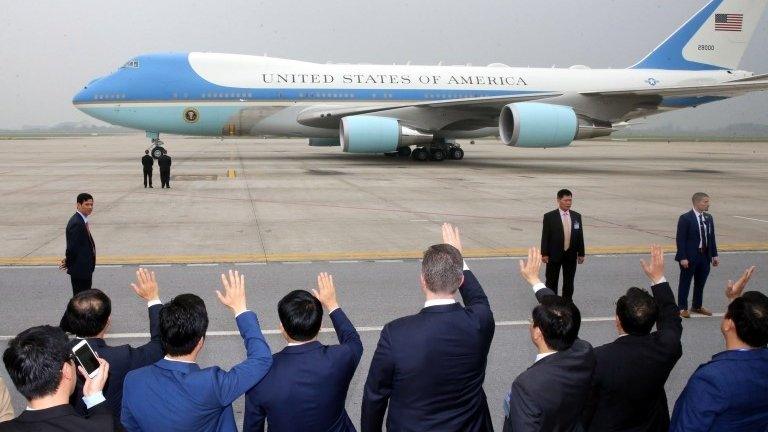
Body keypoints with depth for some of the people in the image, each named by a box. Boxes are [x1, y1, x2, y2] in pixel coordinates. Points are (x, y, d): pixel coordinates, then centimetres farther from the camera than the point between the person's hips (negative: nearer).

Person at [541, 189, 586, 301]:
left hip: (571, 255, 3)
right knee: (551, 283, 7)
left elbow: (580, 236, 7)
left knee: (569, 282, 12)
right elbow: (545, 236, -7)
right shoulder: (549, 217, -8)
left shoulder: (577, 216, 4)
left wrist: (581, 254, 6)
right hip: (554, 255, -3)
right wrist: (544, 254, -10)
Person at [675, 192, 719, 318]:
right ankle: (682, 308, 13)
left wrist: (714, 255, 8)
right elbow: (680, 239, -14)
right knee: (685, 282, 3)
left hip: (705, 256, 6)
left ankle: (697, 306, 30)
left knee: (700, 283, 16)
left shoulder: (708, 218, 7)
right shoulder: (685, 218, -13)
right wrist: (683, 258, -18)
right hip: (690, 256, -6)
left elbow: (712, 238, 12)